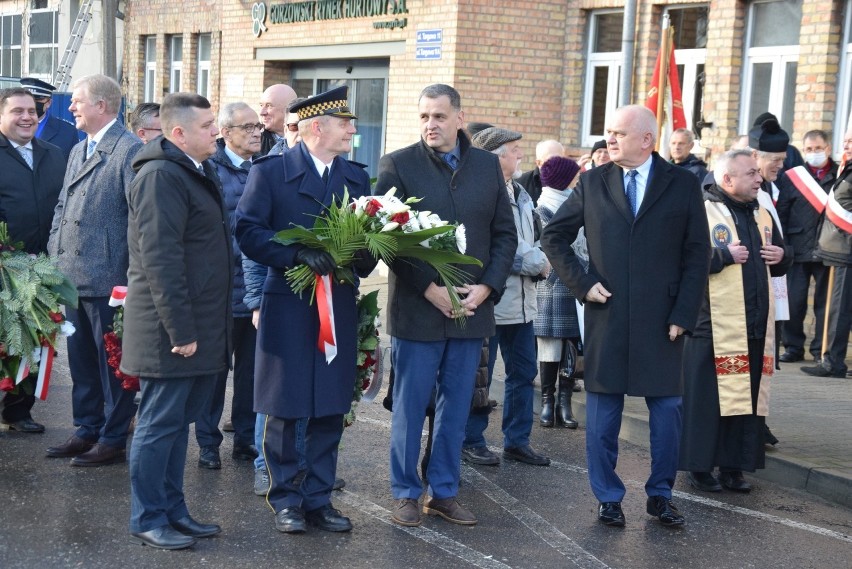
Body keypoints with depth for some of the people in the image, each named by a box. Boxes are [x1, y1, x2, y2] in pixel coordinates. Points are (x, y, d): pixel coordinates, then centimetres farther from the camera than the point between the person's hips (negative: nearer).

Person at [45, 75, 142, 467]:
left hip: (108, 278, -9)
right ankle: (88, 431, 26)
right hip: (73, 277, 9)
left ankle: (113, 440, 11)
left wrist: (134, 275, -16)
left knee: (112, 362, 2)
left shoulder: (129, 150, -11)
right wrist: (55, 258, 12)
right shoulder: (78, 151, 17)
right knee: (81, 361, 15)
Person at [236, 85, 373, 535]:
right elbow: (248, 232, -11)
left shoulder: (357, 178, 12)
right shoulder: (270, 172, -3)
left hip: (339, 309, 4)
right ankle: (285, 499, 18)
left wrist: (361, 260, -12)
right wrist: (299, 255, -23)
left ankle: (318, 499, 20)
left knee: (329, 412, 8)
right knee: (284, 411, 4)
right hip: (287, 307, -4)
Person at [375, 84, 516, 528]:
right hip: (416, 308, -3)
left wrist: (486, 287, -5)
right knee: (410, 407, 5)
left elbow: (505, 233, 9)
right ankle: (406, 494, 17)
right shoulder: (398, 165, -3)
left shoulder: (487, 165, 8)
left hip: (472, 308, 4)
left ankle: (444, 492, 21)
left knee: (456, 408, 10)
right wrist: (430, 290, -14)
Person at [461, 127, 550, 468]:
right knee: (479, 375, 2)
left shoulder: (520, 194, 15)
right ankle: (470, 442, 15)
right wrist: (539, 263, -12)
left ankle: (517, 440, 25)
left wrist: (542, 263, -3)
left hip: (521, 301, 9)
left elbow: (534, 237, 18)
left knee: (523, 372, 14)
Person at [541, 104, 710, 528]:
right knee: (603, 409, 6)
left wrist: (683, 314, -6)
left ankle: (660, 494, 21)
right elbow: (553, 237, 10)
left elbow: (697, 255, 1)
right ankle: (608, 497, 18)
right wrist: (582, 283, -1)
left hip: (662, 318, -1)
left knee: (667, 407, 4)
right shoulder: (593, 183, 5)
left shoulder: (683, 184, 2)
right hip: (606, 314, 1)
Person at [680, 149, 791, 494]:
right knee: (707, 398, -1)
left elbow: (780, 265, 25)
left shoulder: (762, 216, 17)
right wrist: (724, 255, -17)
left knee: (748, 398, 8)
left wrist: (782, 256, 4)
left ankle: (734, 466, 17)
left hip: (755, 327, 7)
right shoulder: (701, 212, -6)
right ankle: (699, 466, 9)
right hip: (713, 326, -7)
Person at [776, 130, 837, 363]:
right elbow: (781, 213, 5)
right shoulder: (792, 177, 6)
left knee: (825, 301, 7)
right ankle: (793, 346, 13)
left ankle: (821, 349, 17)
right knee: (794, 301, 2)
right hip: (798, 250, 0)